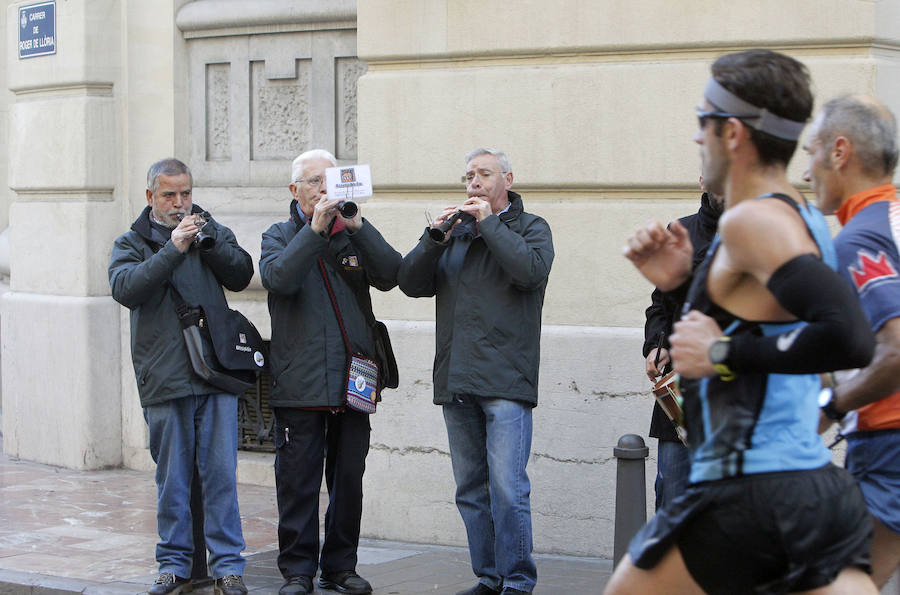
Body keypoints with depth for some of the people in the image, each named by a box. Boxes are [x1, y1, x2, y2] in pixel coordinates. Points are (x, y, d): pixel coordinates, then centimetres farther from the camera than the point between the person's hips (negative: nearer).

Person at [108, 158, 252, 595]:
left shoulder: (212, 232, 15)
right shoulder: (131, 243, 9)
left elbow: (241, 275, 1)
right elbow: (124, 288, -10)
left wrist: (207, 243, -12)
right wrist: (173, 249, -16)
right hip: (164, 376, -1)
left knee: (221, 472, -1)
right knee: (172, 477, 4)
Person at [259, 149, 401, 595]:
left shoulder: (355, 235, 11)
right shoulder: (280, 236, 7)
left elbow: (389, 276, -6)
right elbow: (279, 278, -15)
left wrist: (357, 226, -17)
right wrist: (315, 229, -20)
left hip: (352, 378, 2)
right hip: (299, 383, -2)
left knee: (349, 478, 7)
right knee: (298, 479, 0)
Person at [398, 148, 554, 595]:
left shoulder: (530, 227, 7)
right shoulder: (455, 231, 19)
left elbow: (531, 270, -15)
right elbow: (411, 283, 10)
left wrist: (490, 223, -9)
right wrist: (434, 238, -5)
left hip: (505, 381, -5)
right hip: (456, 382, 6)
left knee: (507, 489, -11)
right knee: (470, 490, 9)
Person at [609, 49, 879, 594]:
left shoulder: (753, 221, -14)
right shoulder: (805, 219, 15)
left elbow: (850, 338, -27)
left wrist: (722, 353, -18)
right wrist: (684, 283, 15)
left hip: (746, 498, -8)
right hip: (822, 487, 8)